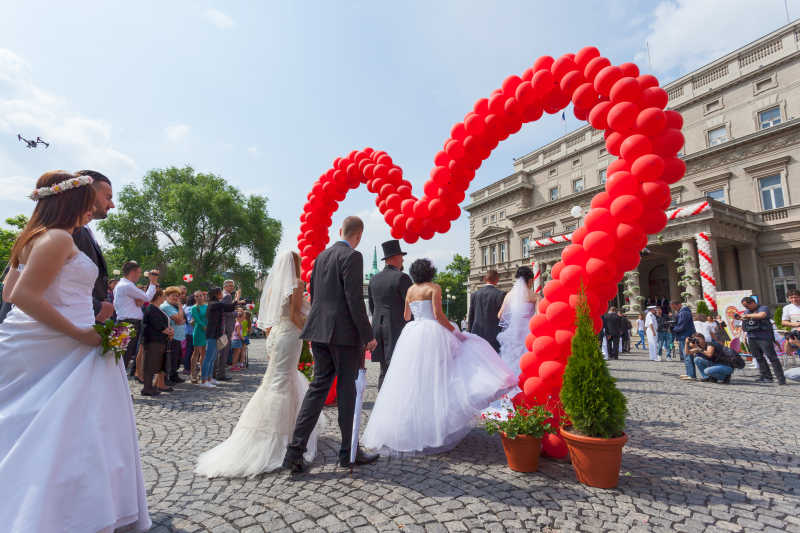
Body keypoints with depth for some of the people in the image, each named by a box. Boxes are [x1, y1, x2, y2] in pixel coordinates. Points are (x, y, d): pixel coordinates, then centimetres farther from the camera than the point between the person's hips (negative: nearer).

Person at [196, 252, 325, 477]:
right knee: (279, 382, -3)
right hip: (288, 335, -7)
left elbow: (267, 319, 13)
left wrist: (272, 336, 20)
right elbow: (295, 315, -15)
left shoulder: (274, 285, 12)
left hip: (274, 335, 7)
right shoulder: (296, 283, -8)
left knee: (290, 377, 17)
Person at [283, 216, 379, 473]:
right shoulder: (352, 256, -11)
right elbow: (354, 299, -17)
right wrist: (368, 336, -12)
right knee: (347, 390, 5)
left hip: (319, 330, 7)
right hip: (344, 332, -7)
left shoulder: (321, 256, 13)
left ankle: (295, 452, 12)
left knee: (318, 387, 12)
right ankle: (348, 452, 19)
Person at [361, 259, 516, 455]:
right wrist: (455, 332, -6)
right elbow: (438, 315, -12)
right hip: (431, 333, -5)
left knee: (412, 380, 9)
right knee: (433, 378, -1)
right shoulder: (434, 288, -3)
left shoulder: (410, 290, 13)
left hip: (411, 334, 6)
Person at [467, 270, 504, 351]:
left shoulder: (475, 294, 5)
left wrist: (470, 334, 16)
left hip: (477, 334, 4)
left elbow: (470, 317, 9)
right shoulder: (500, 294, -7)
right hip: (494, 336, -4)